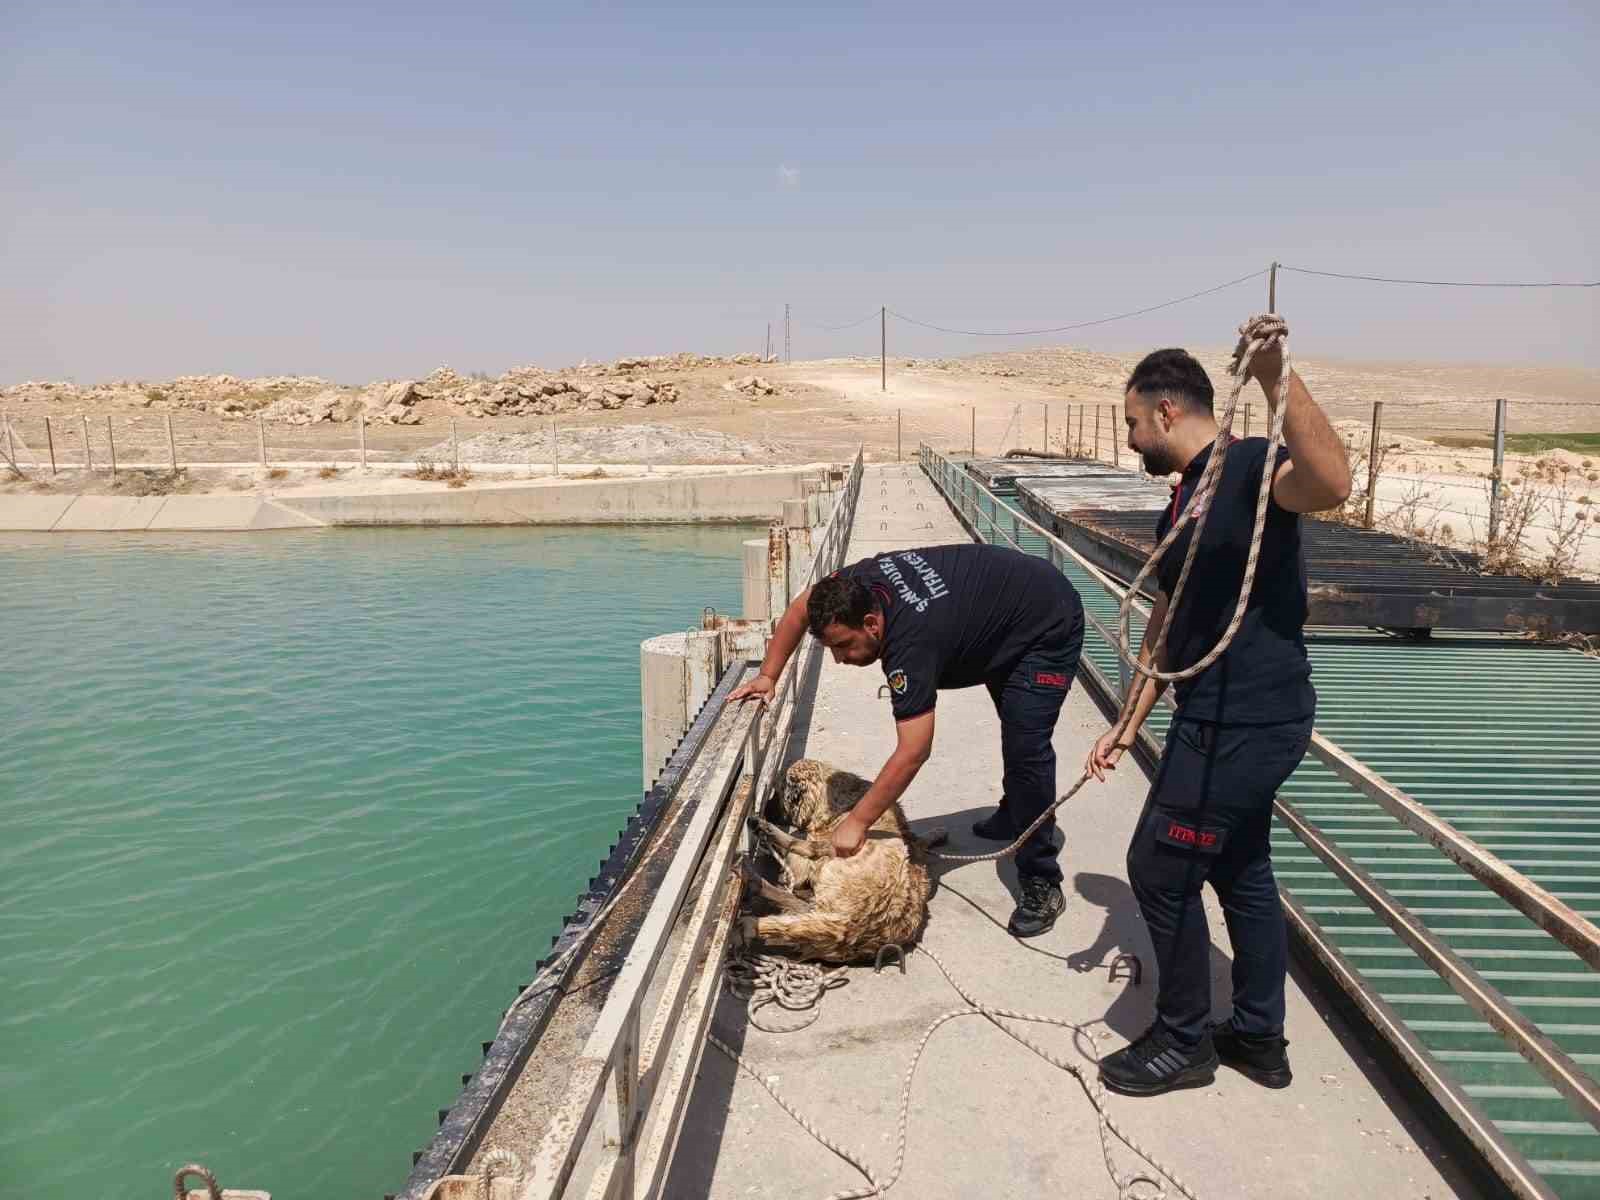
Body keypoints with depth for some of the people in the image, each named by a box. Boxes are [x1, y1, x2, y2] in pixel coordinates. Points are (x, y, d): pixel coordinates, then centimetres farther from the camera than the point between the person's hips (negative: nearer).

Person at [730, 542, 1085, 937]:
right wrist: (768, 676, -6)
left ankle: (1042, 885, -8)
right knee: (1014, 725, 25)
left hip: (1049, 626, -9)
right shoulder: (860, 582, -20)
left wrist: (857, 822, -32)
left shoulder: (911, 642, -39)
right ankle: (1014, 814, 47)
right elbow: (801, 608, 0)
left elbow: (913, 754, -39)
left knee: (1026, 747, -17)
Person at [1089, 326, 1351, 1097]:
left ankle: (1184, 1042, 21)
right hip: (1228, 719, 10)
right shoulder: (1181, 506, 13)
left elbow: (1331, 484, -39)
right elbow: (1166, 624, 18)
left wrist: (1274, 377, -47)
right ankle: (1258, 1037, 37)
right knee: (1239, 871, 19)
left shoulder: (1250, 468, -15)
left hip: (1247, 723, -10)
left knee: (1159, 869, 1)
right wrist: (1128, 725, 17)